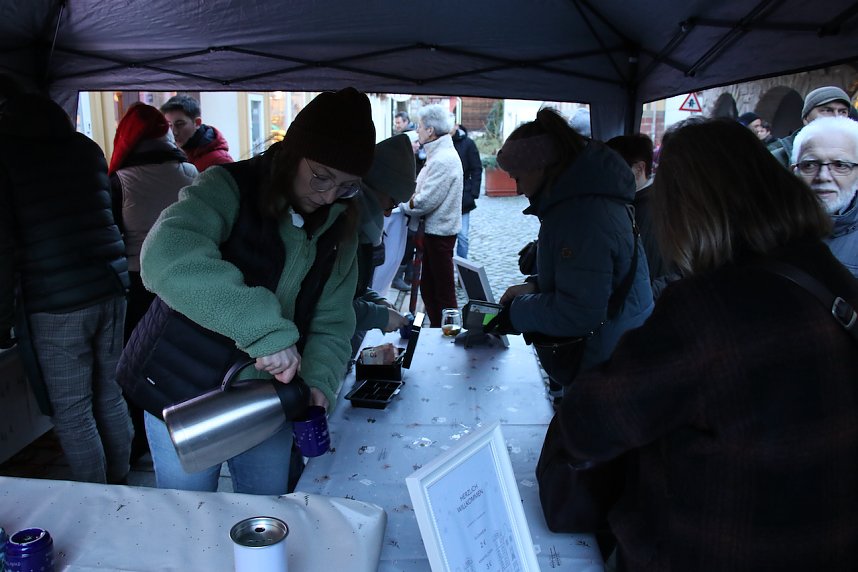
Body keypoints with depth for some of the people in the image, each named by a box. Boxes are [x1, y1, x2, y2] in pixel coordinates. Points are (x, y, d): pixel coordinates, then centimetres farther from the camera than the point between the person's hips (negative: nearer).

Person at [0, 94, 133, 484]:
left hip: (56, 303, -5)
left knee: (72, 413, 5)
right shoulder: (86, 148, 12)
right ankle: (120, 486, 28)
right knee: (111, 398, 15)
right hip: (111, 289, 5)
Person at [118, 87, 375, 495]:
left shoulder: (340, 228, -1)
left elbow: (331, 320, -1)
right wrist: (266, 330, -45)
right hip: (186, 395, -4)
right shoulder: (229, 187, -19)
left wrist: (320, 381, -20)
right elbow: (166, 256, -38)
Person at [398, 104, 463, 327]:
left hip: (439, 231, -10)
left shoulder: (443, 160, -20)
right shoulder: (439, 154, 12)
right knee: (428, 288, 18)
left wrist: (401, 204, -8)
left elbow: (425, 201, -22)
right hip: (434, 230, 10)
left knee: (444, 292, 2)